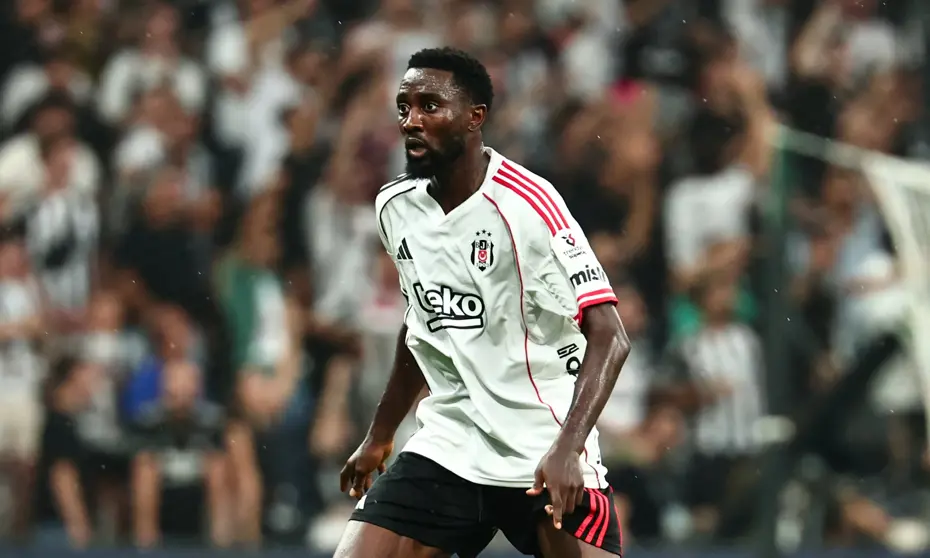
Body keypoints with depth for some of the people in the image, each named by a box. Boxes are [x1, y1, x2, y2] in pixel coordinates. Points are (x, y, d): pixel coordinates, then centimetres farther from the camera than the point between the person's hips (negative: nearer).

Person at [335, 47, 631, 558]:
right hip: (446, 451, 5)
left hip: (547, 460, -5)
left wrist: (566, 448, -29)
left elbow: (609, 338, -17)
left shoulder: (528, 204, -15)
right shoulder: (395, 208, 6)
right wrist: (380, 434, 28)